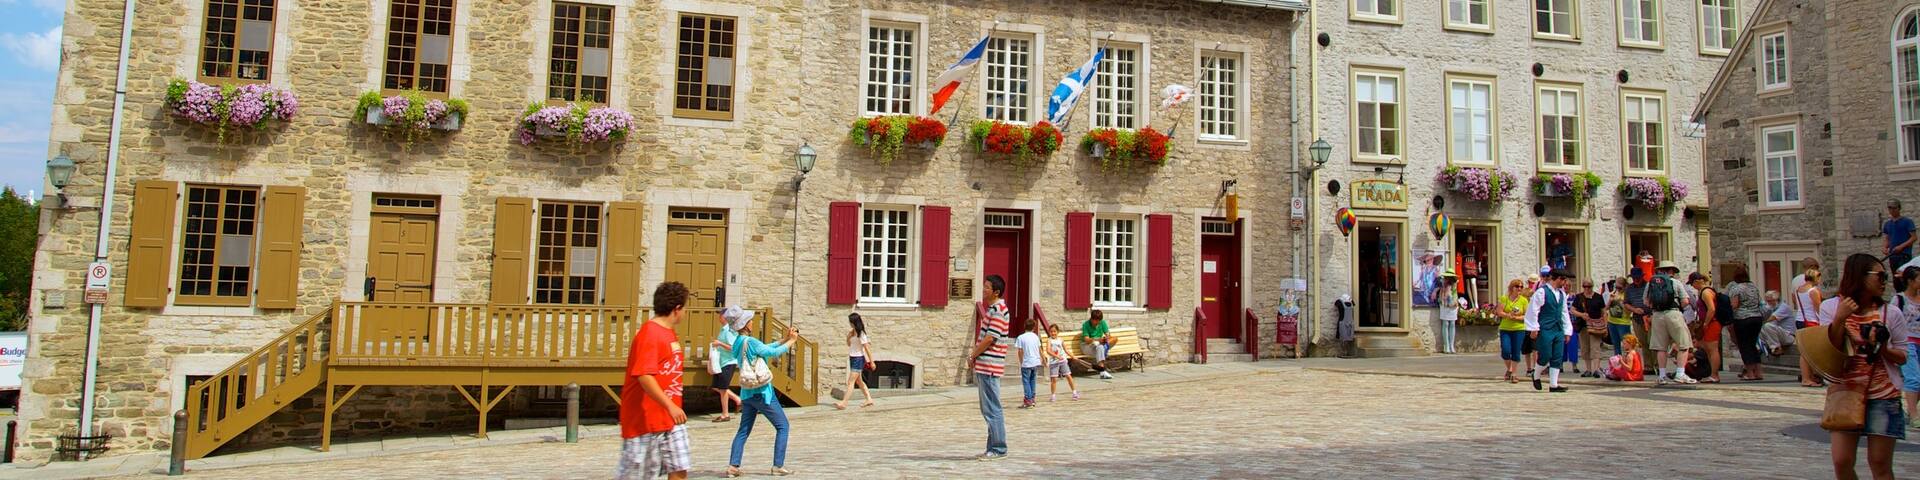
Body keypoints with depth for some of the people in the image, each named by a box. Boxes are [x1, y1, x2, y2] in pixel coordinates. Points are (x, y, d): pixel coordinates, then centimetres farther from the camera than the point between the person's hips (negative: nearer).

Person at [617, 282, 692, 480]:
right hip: (646, 418, -9)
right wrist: (670, 406, -30)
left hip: (671, 418, 9)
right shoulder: (649, 333, -17)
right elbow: (643, 375, -27)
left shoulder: (669, 333, 12)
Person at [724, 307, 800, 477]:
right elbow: (774, 352, -17)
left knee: (744, 430, 13)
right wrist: (791, 341, -4)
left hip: (747, 393, 8)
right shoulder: (750, 341, -18)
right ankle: (778, 466, 3)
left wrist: (786, 339, 9)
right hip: (762, 392, -8)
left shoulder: (738, 343, 8)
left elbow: (766, 348, 12)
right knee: (782, 426, 3)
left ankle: (733, 466, 5)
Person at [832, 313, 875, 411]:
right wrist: (848, 335, -2)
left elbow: (867, 347, -15)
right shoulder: (853, 332, 9)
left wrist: (871, 361, -14)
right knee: (859, 381, 15)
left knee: (851, 381, -11)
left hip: (858, 359, -9)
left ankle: (843, 403, -14)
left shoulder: (861, 334, -15)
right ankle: (869, 400, 22)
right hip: (853, 358, 9)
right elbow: (849, 344, 17)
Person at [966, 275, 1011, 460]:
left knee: (992, 410, -6)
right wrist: (975, 352, 9)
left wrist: (973, 355, -8)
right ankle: (994, 448, 20)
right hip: (984, 366, 10)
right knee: (988, 410, 14)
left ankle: (998, 449, 0)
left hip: (989, 367, -10)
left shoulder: (998, 310, -15)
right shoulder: (993, 308, 17)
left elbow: (990, 338, -19)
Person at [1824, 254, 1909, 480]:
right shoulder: (1832, 307, 1)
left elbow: (1902, 357, 4)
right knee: (1841, 461, -2)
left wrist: (1882, 348, -16)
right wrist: (1840, 319, -16)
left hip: (1883, 396, 0)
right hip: (1844, 393, 0)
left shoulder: (1891, 313, 1)